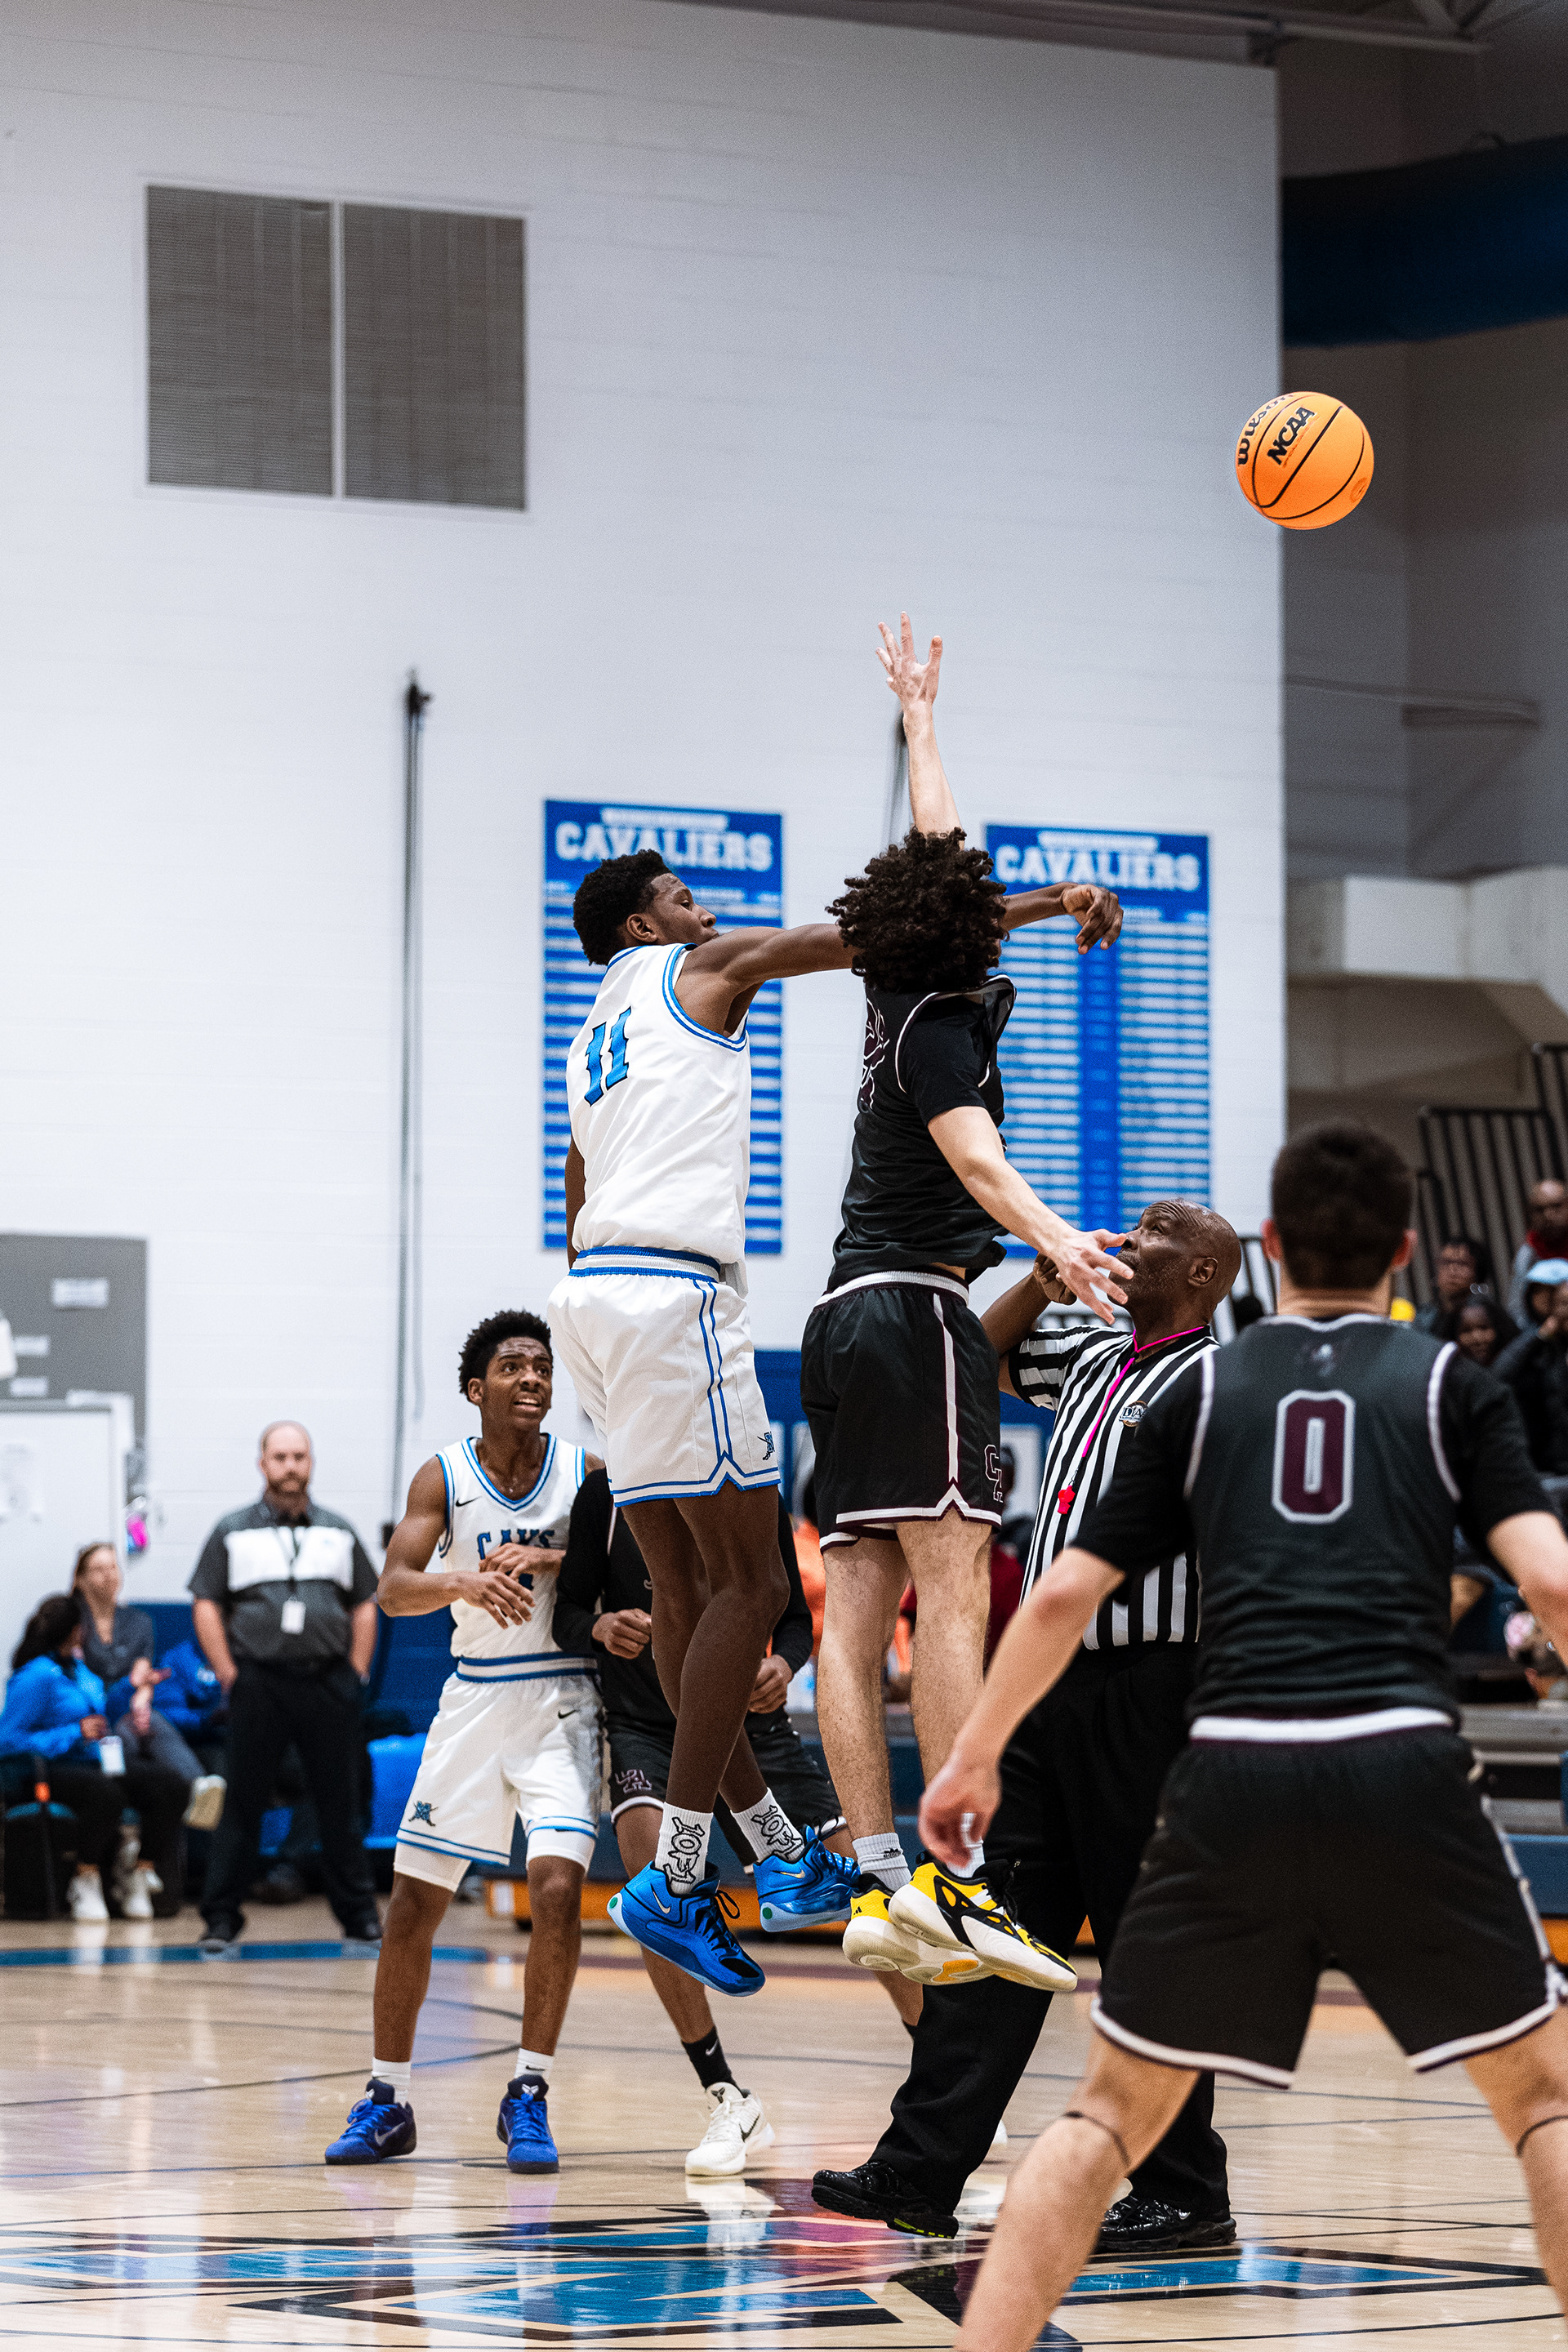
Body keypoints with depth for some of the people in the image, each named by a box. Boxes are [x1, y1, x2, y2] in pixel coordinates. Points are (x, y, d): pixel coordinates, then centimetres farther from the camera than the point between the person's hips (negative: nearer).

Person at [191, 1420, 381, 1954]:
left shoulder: (339, 1533, 14)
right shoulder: (233, 1532, 6)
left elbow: (364, 1606, 15)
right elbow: (206, 1606, 2)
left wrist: (356, 1672, 4)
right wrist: (229, 1676, -6)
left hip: (328, 1684, 2)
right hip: (259, 1684, -2)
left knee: (340, 1804, 4)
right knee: (243, 1805, -1)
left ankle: (359, 1915, 11)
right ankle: (220, 1919, 2)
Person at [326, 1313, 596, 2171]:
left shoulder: (587, 1474, -4)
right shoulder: (443, 1477, -4)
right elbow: (393, 1588, -15)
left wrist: (546, 1562, -25)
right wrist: (465, 1583, -36)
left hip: (563, 1705, -2)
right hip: (474, 1702, 2)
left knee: (557, 1885, -18)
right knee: (412, 1901, 2)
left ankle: (528, 2097, -8)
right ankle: (387, 2101, 16)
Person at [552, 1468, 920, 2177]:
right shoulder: (607, 1493, -4)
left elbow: (794, 1615, 7)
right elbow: (568, 1613, 1)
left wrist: (784, 1665, -15)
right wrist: (602, 1629, -22)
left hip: (749, 1722, 2)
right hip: (646, 1726, -2)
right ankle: (728, 2102, -18)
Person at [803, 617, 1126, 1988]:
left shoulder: (905, 995, 16)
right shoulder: (942, 1022, -8)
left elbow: (934, 840, 33)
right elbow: (975, 1156, -26)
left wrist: (920, 713, 47)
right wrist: (1056, 1241, -43)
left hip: (848, 1313, 10)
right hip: (916, 1308, -10)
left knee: (858, 1605, 0)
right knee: (956, 1590, -17)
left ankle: (877, 1880, -5)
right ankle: (957, 1878, -26)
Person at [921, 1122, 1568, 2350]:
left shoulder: (1203, 1388, 17)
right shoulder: (1450, 1383, 12)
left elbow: (1064, 1596, 13)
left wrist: (975, 1755, 25)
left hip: (1233, 1779, 2)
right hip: (1403, 1765, -1)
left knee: (1113, 2111, 15)